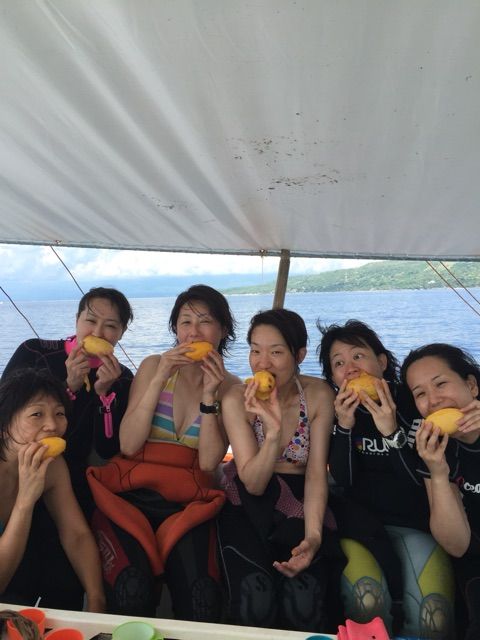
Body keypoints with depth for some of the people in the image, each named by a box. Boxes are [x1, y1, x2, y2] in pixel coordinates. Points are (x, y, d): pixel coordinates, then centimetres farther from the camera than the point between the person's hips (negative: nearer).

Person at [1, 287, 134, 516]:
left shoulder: (122, 379, -2)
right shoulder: (33, 353, -6)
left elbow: (107, 451, -6)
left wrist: (104, 392, -20)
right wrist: (70, 386, -22)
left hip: (72, 481, 2)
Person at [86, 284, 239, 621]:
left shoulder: (229, 386, 5)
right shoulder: (154, 366, 3)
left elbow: (209, 461, -5)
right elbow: (128, 445, -6)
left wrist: (209, 395, -15)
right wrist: (159, 379, -14)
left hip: (189, 504, 1)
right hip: (133, 495, 0)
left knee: (202, 598, -27)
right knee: (132, 591, -27)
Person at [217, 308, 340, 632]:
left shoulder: (319, 395, -9)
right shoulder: (237, 399, -12)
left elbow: (316, 475, -8)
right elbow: (253, 484, -15)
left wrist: (313, 536, -23)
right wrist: (273, 429, -33)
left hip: (299, 505, 1)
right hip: (247, 506, -1)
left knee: (305, 604, -22)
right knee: (255, 601, -24)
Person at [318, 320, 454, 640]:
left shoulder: (416, 404, -3)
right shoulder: (334, 412, 0)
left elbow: (424, 480, -10)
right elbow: (343, 483, -8)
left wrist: (391, 432, -26)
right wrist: (344, 427, -23)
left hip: (415, 525, 0)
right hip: (360, 525, 1)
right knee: (368, 601, -29)